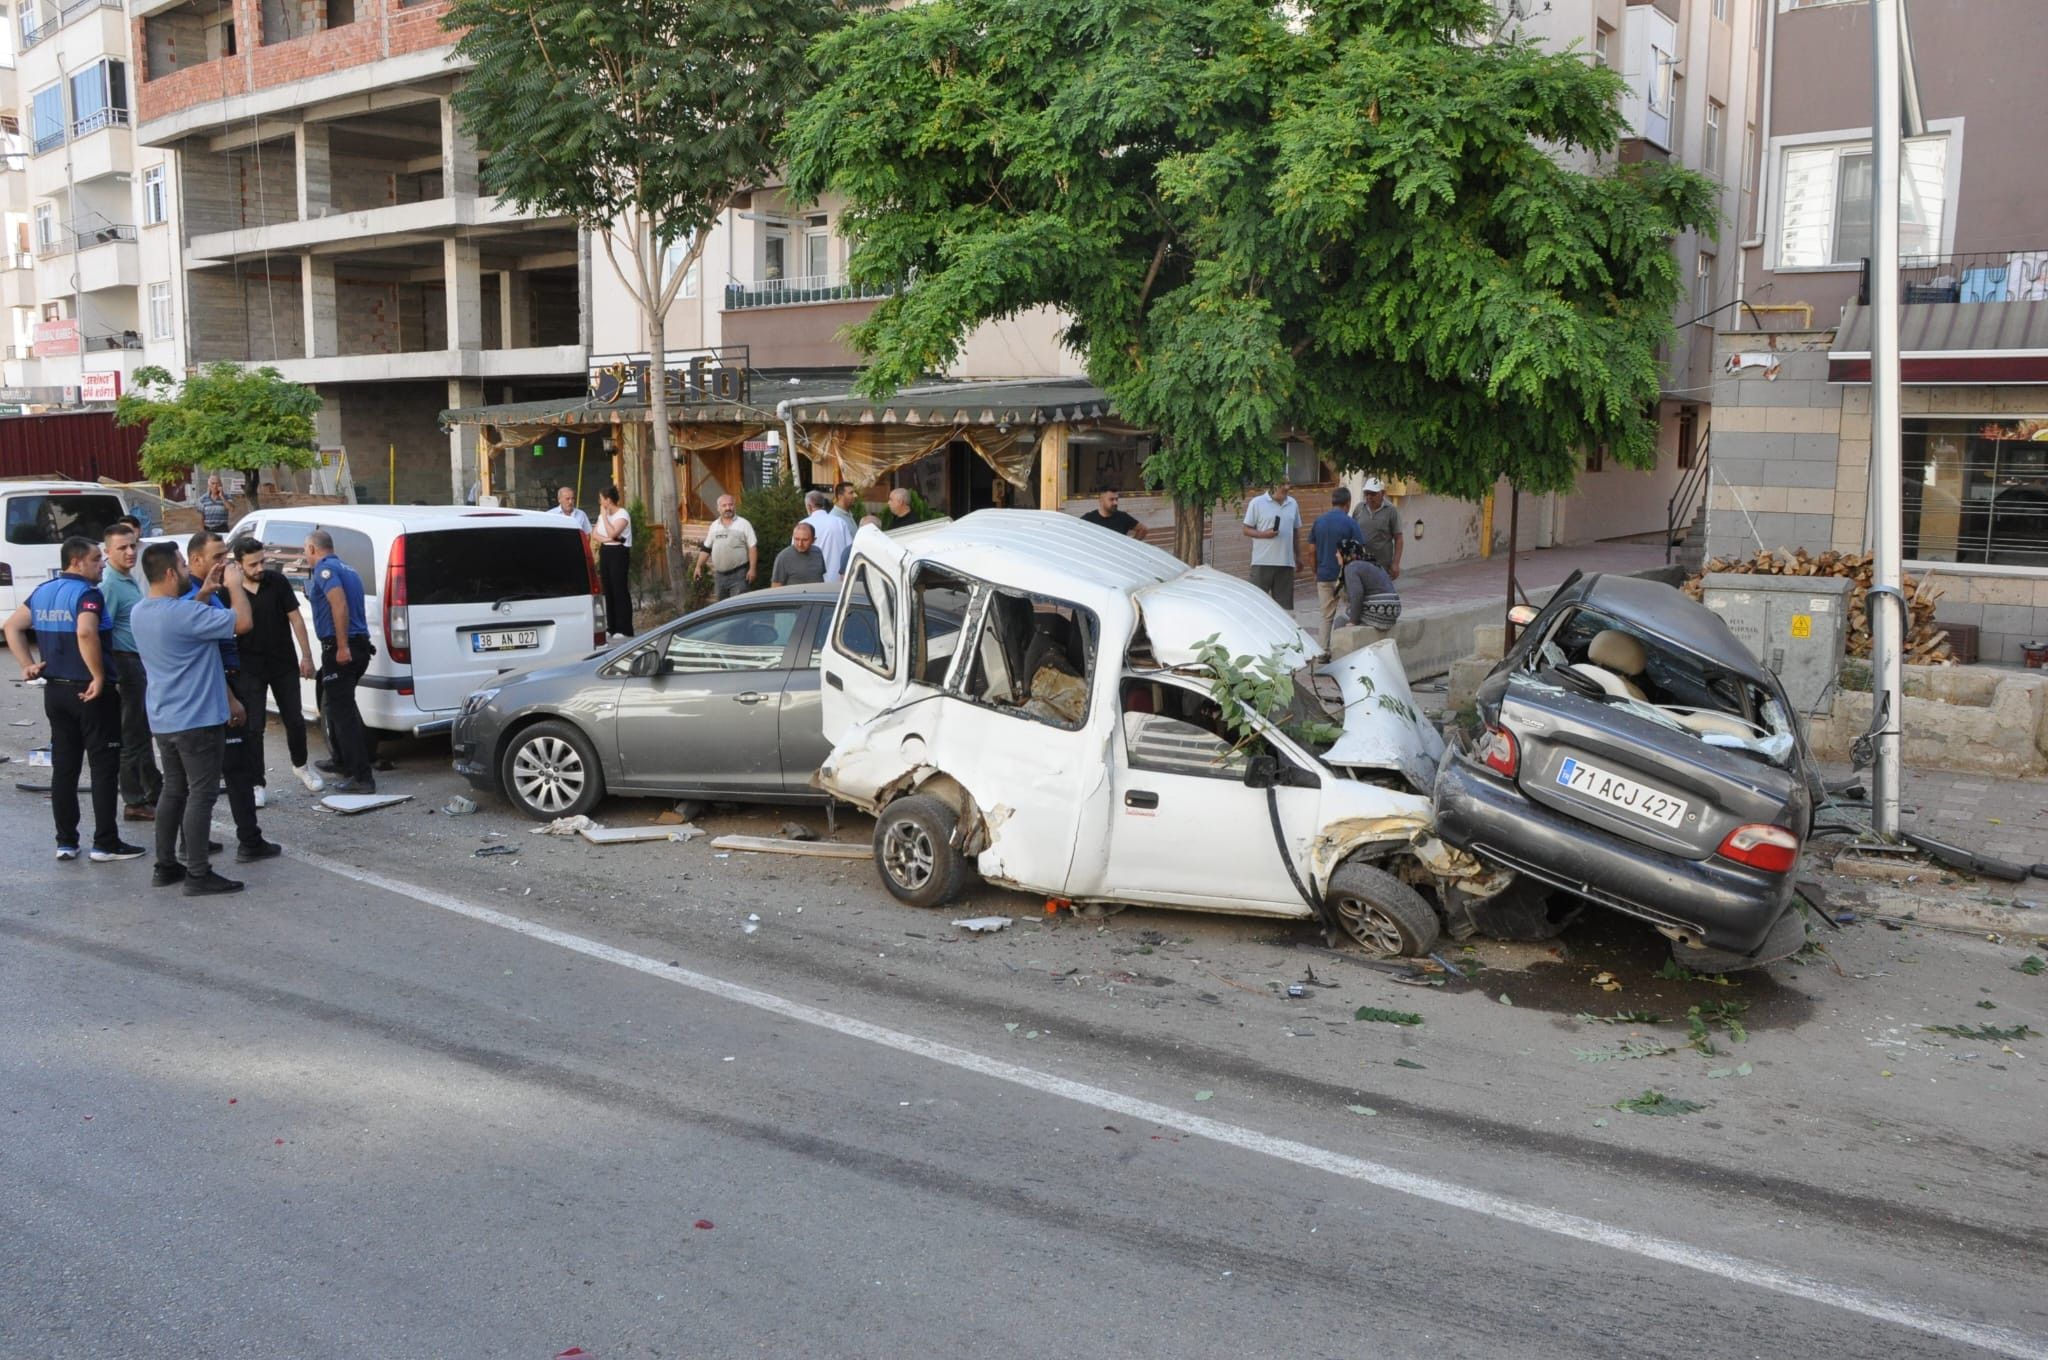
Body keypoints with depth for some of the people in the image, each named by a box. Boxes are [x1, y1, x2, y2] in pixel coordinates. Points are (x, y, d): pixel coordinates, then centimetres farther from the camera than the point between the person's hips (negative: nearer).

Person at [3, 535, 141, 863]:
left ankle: (65, 842, 15)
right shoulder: (87, 593, -15)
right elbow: (85, 633, -31)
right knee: (104, 767, 0)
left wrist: (28, 664, 9)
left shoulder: (42, 592, 10)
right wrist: (99, 676, -23)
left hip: (54, 689, 8)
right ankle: (105, 843, 2)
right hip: (90, 691, -8)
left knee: (63, 767, 11)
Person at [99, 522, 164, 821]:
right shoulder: (109, 585, -17)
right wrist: (113, 676, -24)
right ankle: (136, 802, 5)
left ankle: (154, 791, 27)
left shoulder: (130, 579, 12)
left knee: (144, 731, 17)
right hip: (128, 664, -10)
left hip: (143, 662, 10)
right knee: (133, 734, -3)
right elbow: (102, 633, -22)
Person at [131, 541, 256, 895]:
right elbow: (242, 622, -20)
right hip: (198, 720, -9)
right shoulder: (182, 614, -23)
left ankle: (165, 866, 22)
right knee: (202, 794, -3)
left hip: (163, 720, 9)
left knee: (174, 791, 17)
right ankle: (198, 874, -1)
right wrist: (233, 585, -6)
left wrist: (207, 586, 14)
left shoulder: (141, 612, 6)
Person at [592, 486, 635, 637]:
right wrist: (606, 539, -11)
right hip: (605, 552, 8)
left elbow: (612, 533, -21)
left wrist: (605, 515, -13)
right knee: (608, 590, 6)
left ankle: (624, 629, -7)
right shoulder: (602, 514, 15)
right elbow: (594, 533, 7)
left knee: (620, 590, -8)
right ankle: (612, 627, 12)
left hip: (619, 552, -8)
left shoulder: (622, 514, -9)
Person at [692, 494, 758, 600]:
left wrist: (752, 569, -14)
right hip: (719, 575, 5)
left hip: (738, 575, -5)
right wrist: (698, 566, 12)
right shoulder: (714, 526, 12)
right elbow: (706, 548, 18)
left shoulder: (743, 524, -3)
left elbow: (753, 547, -7)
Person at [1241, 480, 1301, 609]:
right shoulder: (1257, 503, -3)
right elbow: (1247, 530, -1)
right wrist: (1263, 534, -19)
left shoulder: (1293, 504, 11)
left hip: (1286, 562, 4)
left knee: (1284, 603, 8)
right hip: (1262, 562, -4)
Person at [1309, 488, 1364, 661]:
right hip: (1345, 576, -4)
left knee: (1326, 616, 12)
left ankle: (1324, 653, 10)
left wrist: (1316, 573, 17)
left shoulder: (1318, 521, 4)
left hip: (1324, 576, 4)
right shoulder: (1350, 523, -10)